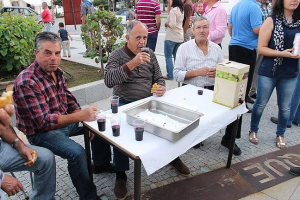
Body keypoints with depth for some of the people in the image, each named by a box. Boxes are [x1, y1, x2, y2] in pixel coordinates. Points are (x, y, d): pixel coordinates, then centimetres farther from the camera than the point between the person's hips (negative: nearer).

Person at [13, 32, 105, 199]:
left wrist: (86, 119, -6)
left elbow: (69, 98, 8)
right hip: (41, 131, -8)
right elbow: (43, 122, -30)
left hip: (65, 120, 9)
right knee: (78, 153, -30)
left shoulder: (57, 72, 0)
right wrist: (81, 116, -36)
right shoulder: (26, 82, -26)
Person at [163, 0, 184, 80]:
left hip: (171, 37, -8)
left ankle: (170, 75, 0)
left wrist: (166, 24, -3)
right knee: (177, 56, 14)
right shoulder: (182, 10, 11)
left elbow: (172, 25, -21)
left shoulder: (173, 10, -14)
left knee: (168, 56, 1)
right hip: (180, 37, 8)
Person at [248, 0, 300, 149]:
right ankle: (253, 130, 30)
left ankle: (280, 134, 33)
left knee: (285, 107, 12)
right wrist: (282, 53, -20)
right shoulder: (271, 21, -6)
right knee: (261, 104, 9)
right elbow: (261, 48, -9)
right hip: (269, 71, -3)